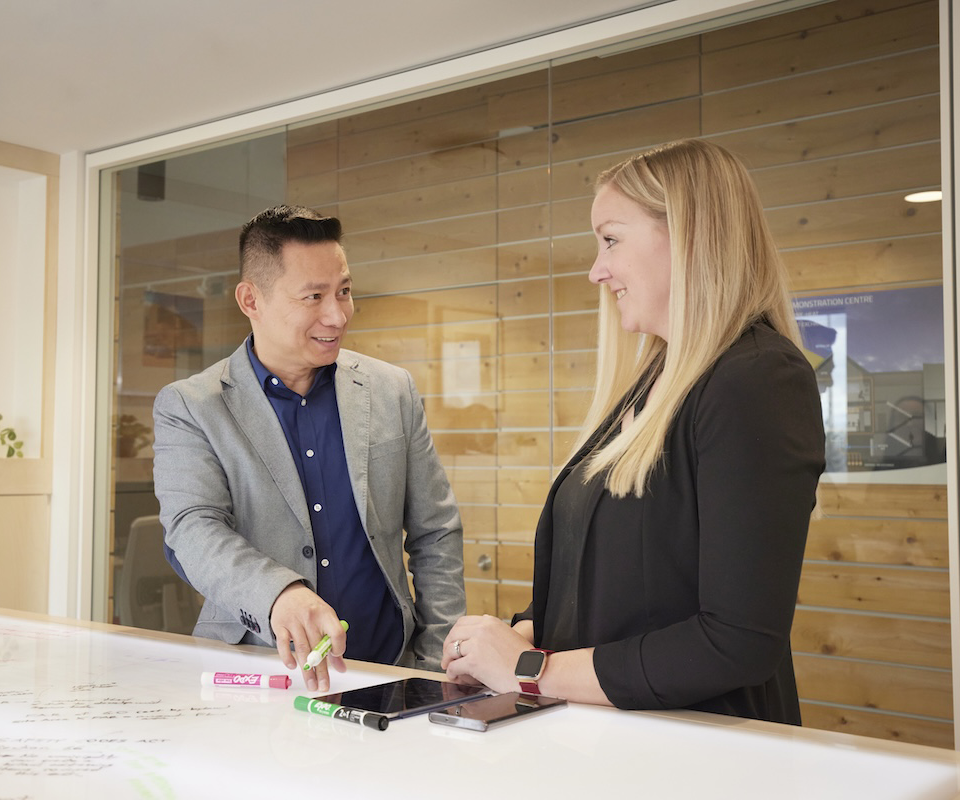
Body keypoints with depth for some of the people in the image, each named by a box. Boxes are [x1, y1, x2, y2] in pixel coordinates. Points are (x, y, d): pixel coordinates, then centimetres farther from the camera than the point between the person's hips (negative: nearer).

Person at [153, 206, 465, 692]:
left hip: (386, 671, 3)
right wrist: (279, 594, -34)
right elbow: (193, 531, -13)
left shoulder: (392, 391, 9)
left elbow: (435, 535, 11)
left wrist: (437, 670, 2)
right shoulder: (188, 408, 1)